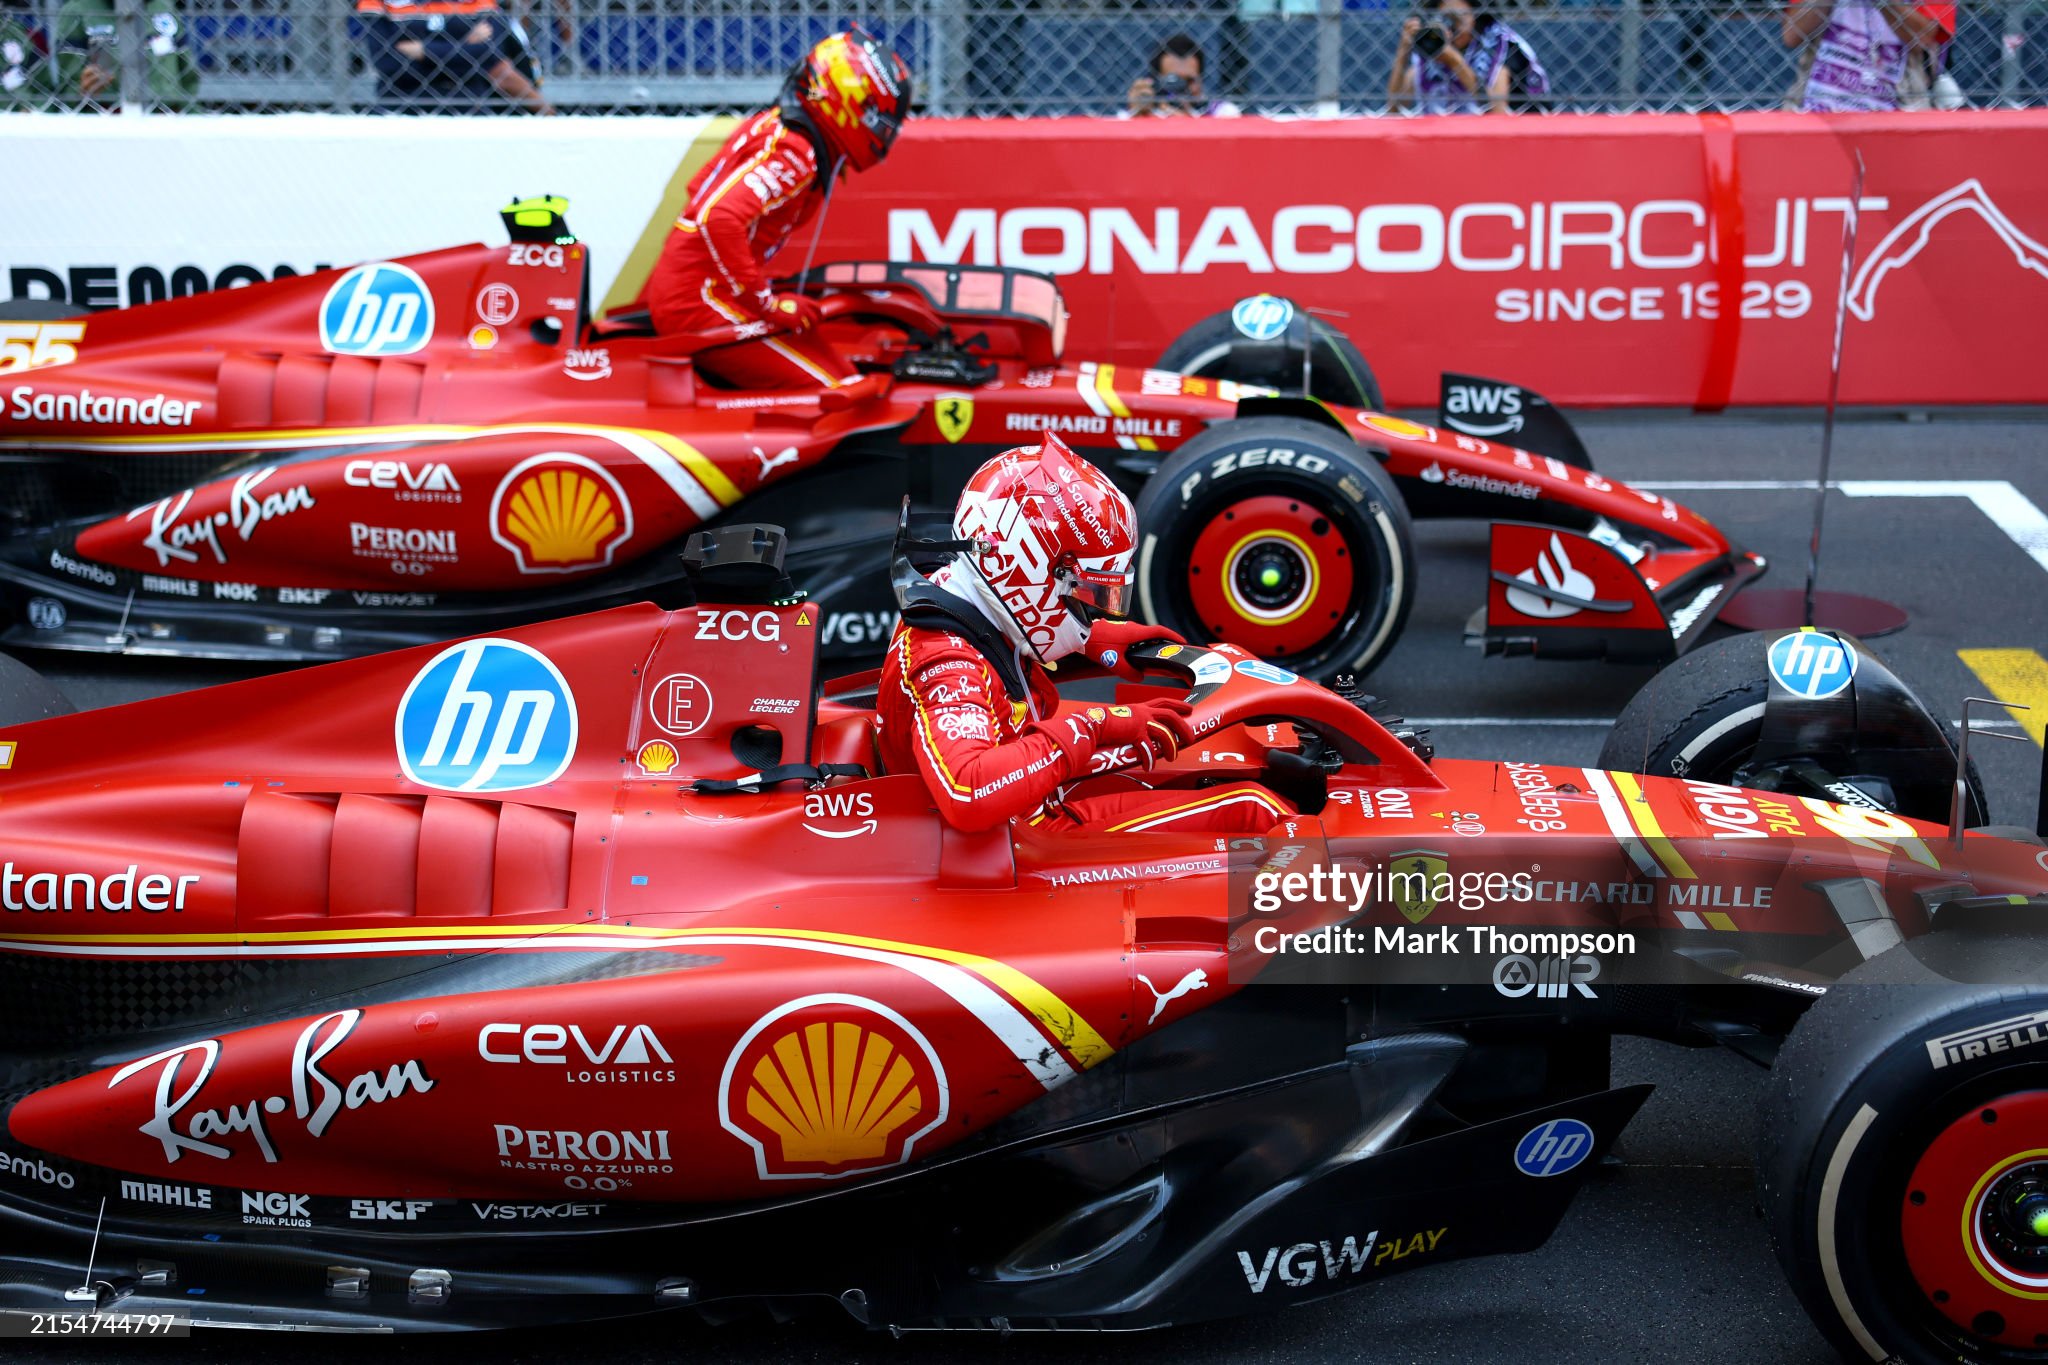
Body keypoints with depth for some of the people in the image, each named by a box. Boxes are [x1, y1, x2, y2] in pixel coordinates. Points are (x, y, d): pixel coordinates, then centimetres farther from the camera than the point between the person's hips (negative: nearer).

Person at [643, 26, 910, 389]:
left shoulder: (775, 125, 11)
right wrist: (767, 304, -23)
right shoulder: (793, 152, -17)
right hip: (700, 303, -10)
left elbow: (703, 190, 23)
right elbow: (719, 218, -30)